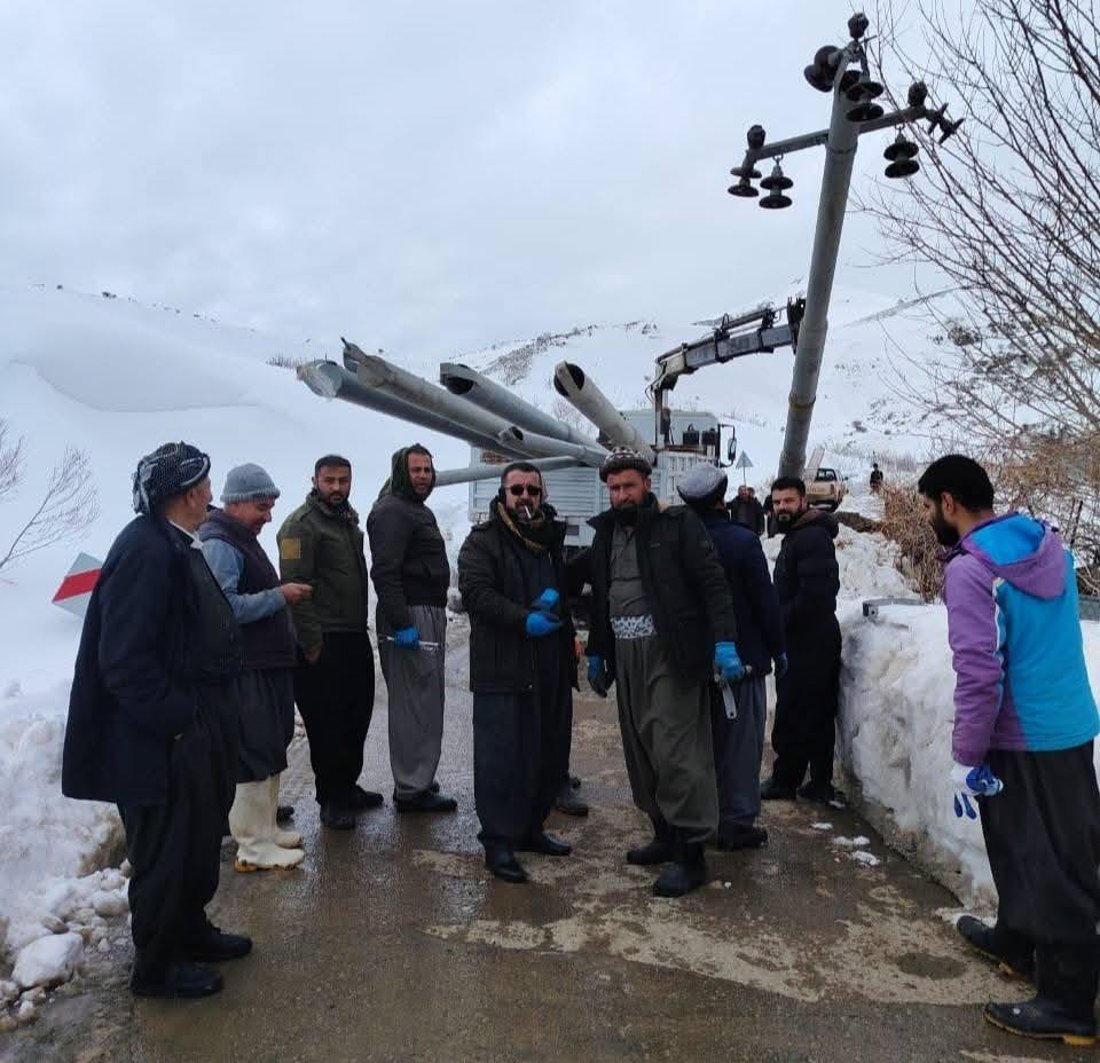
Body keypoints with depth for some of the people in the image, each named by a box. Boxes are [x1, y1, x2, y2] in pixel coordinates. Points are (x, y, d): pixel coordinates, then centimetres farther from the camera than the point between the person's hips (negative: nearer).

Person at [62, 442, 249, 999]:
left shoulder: (175, 545, 8)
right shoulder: (144, 550, -23)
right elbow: (125, 661, -26)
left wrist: (208, 717, 13)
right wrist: (177, 720, -20)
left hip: (195, 729, 10)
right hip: (162, 743, -9)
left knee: (200, 840, 23)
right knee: (164, 853, 9)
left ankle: (191, 930, 43)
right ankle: (155, 965, 28)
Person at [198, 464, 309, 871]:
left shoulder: (243, 540, 17)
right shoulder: (218, 545, -15)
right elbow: (226, 607, -26)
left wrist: (283, 594, 10)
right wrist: (279, 596, -20)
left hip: (266, 666, 10)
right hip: (244, 671, -10)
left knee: (271, 750, 17)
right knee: (253, 755, -3)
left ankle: (265, 828, 30)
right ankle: (253, 847, 7)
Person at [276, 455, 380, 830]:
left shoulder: (349, 519, 15)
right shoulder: (302, 524, -12)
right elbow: (295, 586, -18)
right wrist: (312, 642, -19)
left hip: (355, 636, 9)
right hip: (324, 643, -9)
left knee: (358, 714, 16)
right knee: (327, 724, 0)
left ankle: (348, 786, 31)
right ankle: (331, 799, 14)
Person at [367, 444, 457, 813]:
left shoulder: (419, 511, 21)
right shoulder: (392, 512, -12)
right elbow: (385, 572, -21)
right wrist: (402, 624, -25)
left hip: (428, 616, 11)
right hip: (411, 619, -11)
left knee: (420, 703, 17)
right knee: (417, 705, -7)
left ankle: (415, 779, 28)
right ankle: (412, 789, 1)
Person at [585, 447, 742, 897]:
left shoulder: (678, 525, -6)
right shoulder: (605, 534, 13)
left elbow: (713, 584, -11)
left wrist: (724, 641, -21)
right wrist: (597, 653, 20)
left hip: (671, 655, -7)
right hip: (626, 657, 7)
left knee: (676, 751, -8)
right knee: (640, 751, 12)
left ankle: (690, 852, 3)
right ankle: (665, 834, 26)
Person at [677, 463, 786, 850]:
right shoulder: (743, 541, -15)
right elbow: (766, 601, -12)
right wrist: (778, 648, 0)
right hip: (742, 657, -5)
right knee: (740, 741, 4)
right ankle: (736, 822, 10)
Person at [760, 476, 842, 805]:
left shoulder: (811, 537, -15)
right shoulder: (796, 535, 19)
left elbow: (815, 592, -24)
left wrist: (784, 621, -14)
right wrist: (783, 622, 11)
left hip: (809, 641, -11)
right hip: (801, 639, 11)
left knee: (793, 713, -2)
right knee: (817, 714, 13)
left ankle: (785, 780, 9)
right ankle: (820, 784, 20)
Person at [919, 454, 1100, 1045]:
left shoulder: (970, 570, -21)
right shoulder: (1047, 545, 5)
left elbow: (978, 674, -24)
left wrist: (965, 758, -17)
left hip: (1023, 738, -8)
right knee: (1024, 845, 22)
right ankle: (1016, 940, 39)